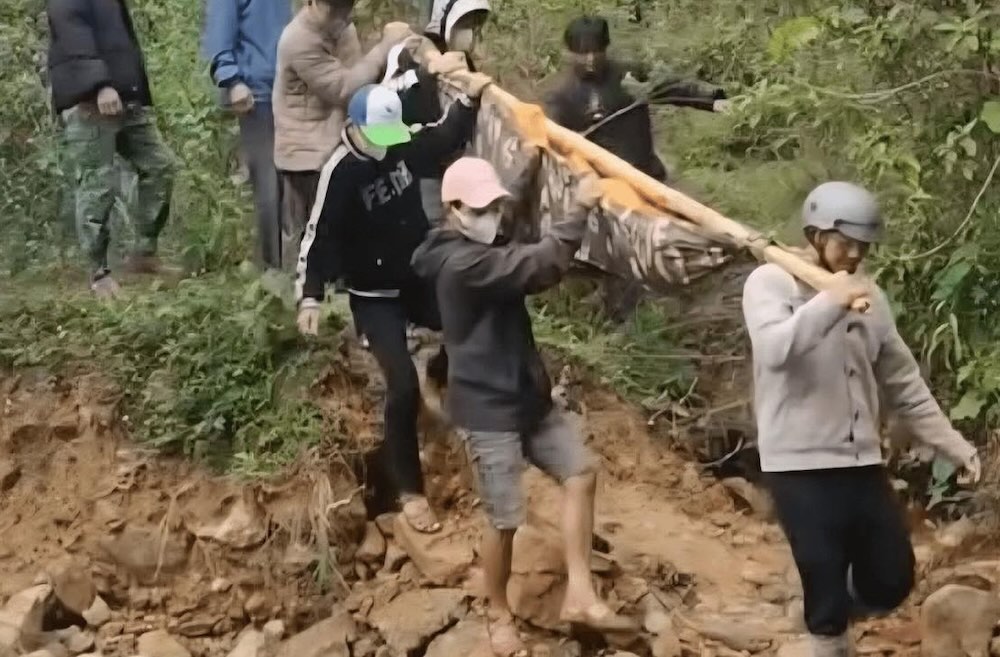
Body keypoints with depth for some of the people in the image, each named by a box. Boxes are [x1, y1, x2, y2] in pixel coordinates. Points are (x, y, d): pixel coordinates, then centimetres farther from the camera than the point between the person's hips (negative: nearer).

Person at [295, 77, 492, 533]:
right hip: (373, 296, -6)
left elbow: (446, 139, 13)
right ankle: (409, 492, 0)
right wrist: (310, 296, -29)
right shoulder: (340, 173, -22)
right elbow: (320, 235, -21)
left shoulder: (402, 145, -5)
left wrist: (469, 101, -1)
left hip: (420, 276, 6)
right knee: (403, 386, -13)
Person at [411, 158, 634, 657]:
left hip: (528, 396, 10)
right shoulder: (461, 263, -23)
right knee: (505, 519, -1)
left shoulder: (484, 254, 13)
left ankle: (579, 596, 8)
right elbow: (538, 265, -29)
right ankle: (498, 615, 22)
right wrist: (580, 210, -25)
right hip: (489, 407, -10)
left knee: (580, 474, 5)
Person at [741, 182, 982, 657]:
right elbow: (773, 350, -26)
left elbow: (902, 383, 16)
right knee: (828, 593, -1)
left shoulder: (869, 297, 10)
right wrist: (830, 303, -31)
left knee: (891, 582, 11)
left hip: (862, 462, 6)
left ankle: (826, 617, 39)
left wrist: (953, 445, 13)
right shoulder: (771, 283, -6)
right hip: (801, 465, -6)